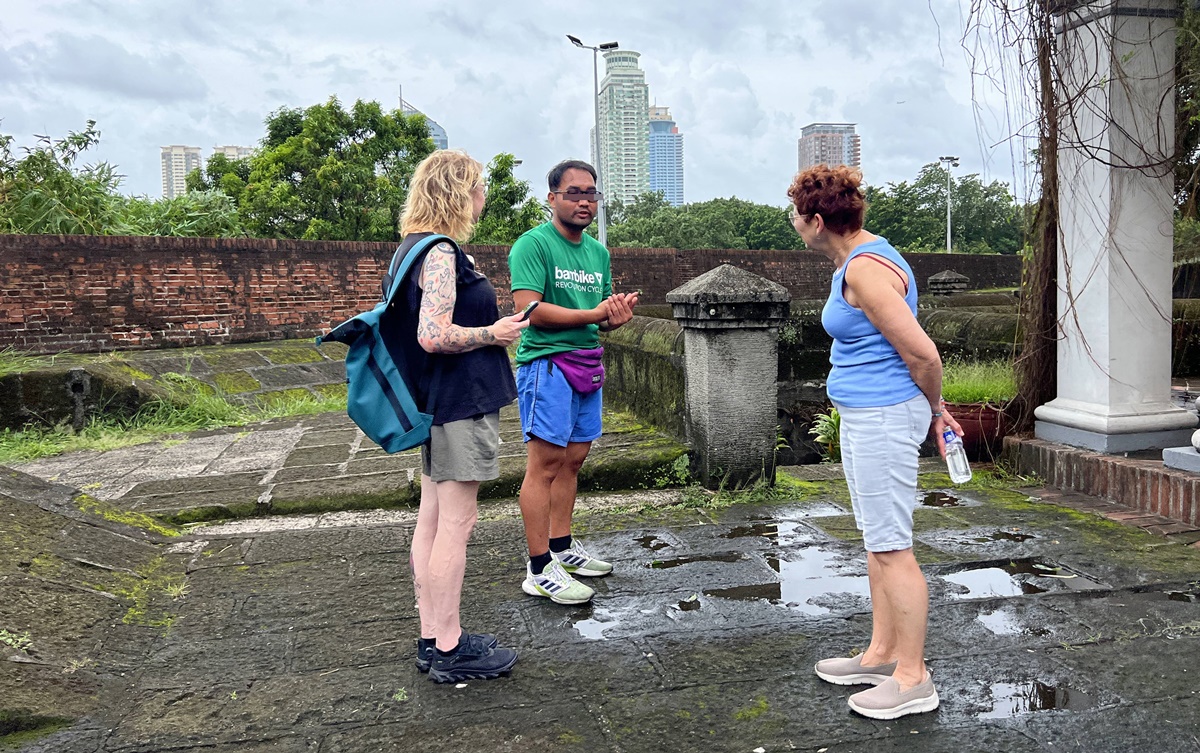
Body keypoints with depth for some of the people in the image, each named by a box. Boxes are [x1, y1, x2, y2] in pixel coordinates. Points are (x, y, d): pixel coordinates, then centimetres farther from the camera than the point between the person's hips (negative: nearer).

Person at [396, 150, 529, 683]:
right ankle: (449, 649, 8)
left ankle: (432, 637, 23)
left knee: (433, 518, 13)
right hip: (461, 402, -10)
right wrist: (494, 333, -13)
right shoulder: (441, 253, -17)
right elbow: (434, 336, -26)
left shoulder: (412, 247, 15)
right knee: (455, 523, -3)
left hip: (436, 400, 10)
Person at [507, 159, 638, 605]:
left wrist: (618, 316, -4)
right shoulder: (533, 244, -8)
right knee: (545, 462, -8)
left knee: (573, 459, 11)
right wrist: (593, 314, -17)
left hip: (587, 365, 8)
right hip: (547, 362, -8)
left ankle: (562, 547, 23)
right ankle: (539, 569, -4)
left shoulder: (598, 252, 16)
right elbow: (529, 309, -18)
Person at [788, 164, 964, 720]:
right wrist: (932, 410, 18)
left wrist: (935, 409, -2)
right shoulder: (853, 260, 13)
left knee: (892, 547, -3)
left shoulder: (866, 270, -20)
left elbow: (923, 354, -20)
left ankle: (913, 678, 9)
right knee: (876, 540, 17)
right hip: (863, 417, 11)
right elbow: (909, 348, 19)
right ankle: (882, 654, 29)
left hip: (884, 418, -11)